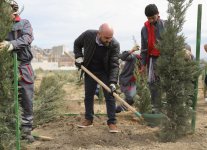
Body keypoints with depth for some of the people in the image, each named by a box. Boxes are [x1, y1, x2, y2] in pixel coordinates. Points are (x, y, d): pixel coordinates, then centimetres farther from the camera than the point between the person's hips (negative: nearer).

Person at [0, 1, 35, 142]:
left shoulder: (25, 23, 6)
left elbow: (27, 38, -12)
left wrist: (11, 44, -29)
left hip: (24, 66, 1)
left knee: (27, 100, 4)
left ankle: (26, 130, 16)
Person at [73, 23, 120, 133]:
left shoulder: (115, 45, -28)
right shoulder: (88, 35, -23)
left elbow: (114, 65, -29)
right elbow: (77, 44, 0)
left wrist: (112, 82, -39)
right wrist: (78, 57, -13)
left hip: (106, 72, -2)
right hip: (90, 70, 2)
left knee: (109, 96, -5)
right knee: (88, 95, 10)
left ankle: (112, 122, 3)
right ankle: (88, 119, 24)